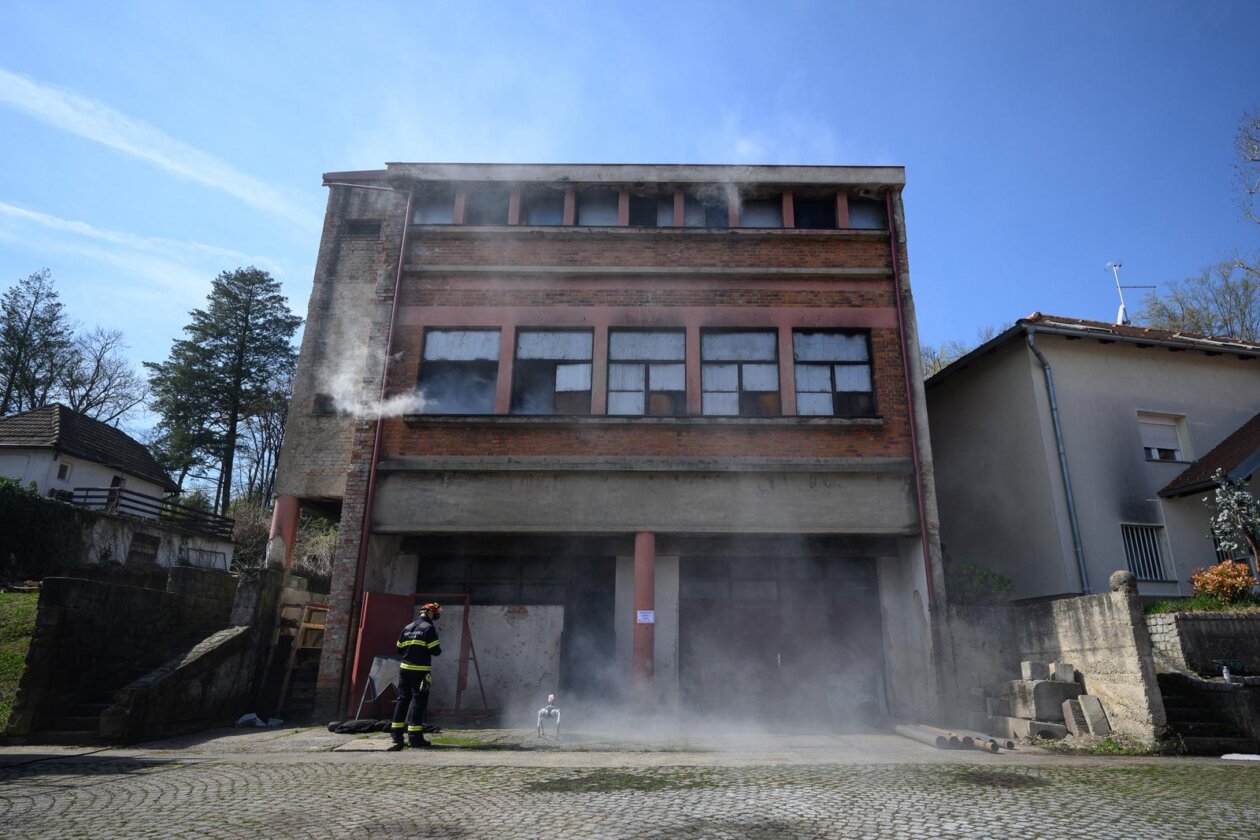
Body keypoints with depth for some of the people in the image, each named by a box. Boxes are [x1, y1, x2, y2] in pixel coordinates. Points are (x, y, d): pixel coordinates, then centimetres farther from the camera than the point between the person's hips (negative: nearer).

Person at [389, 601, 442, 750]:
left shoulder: (406, 628, 11)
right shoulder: (428, 628, -10)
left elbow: (399, 649, 16)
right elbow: (435, 651, -13)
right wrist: (438, 649, 8)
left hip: (404, 669, 7)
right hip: (420, 671, -7)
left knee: (402, 700, 14)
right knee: (418, 701, -2)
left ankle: (396, 733, 19)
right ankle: (414, 736, -3)